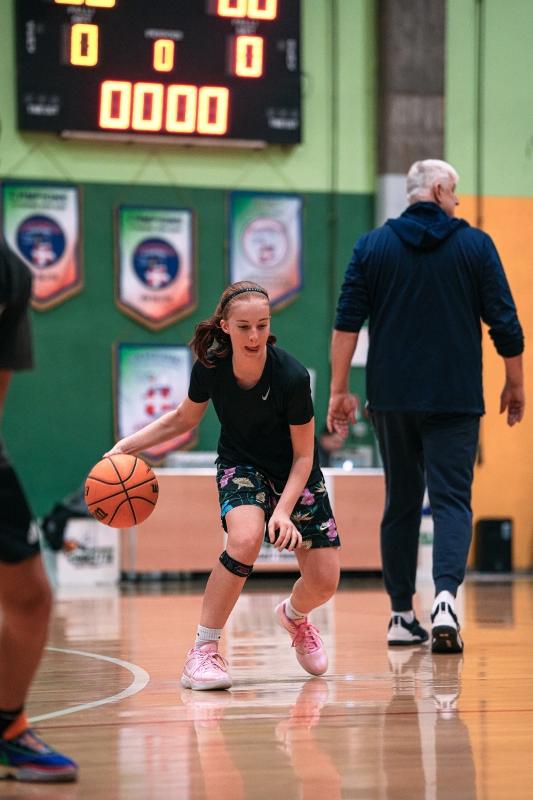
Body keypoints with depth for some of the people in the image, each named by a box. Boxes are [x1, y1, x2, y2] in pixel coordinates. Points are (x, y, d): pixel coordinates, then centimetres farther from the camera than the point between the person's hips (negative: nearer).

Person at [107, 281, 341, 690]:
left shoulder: (292, 376, -29)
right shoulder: (209, 367, -21)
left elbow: (304, 455, -17)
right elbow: (184, 418, 1)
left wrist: (284, 510, -29)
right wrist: (127, 445, -9)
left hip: (295, 476, 0)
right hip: (241, 466, 0)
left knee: (324, 582, -5)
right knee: (245, 538, -32)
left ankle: (294, 615, 34)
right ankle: (203, 650, -22)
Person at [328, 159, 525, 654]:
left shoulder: (372, 246, 4)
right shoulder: (475, 245, 0)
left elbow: (347, 321, 0)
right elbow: (504, 322, -1)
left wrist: (339, 389, 3)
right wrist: (514, 385, 11)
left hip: (391, 399, 2)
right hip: (455, 399, -2)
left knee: (400, 505, 12)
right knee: (451, 501, -2)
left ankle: (402, 617, 13)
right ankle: (445, 597, -24)